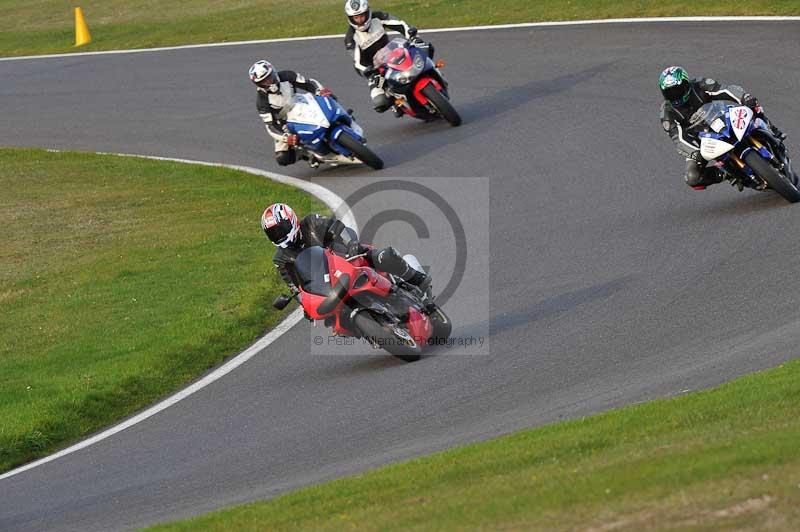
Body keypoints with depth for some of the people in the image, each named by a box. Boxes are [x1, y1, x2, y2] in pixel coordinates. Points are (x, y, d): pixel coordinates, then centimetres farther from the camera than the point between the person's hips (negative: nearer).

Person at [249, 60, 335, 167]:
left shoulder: (287, 77, -16)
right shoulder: (262, 100, -22)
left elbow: (310, 83, -10)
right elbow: (270, 126, -22)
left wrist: (321, 91, -33)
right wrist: (286, 138, -39)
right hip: (284, 128, -2)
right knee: (282, 159, -14)